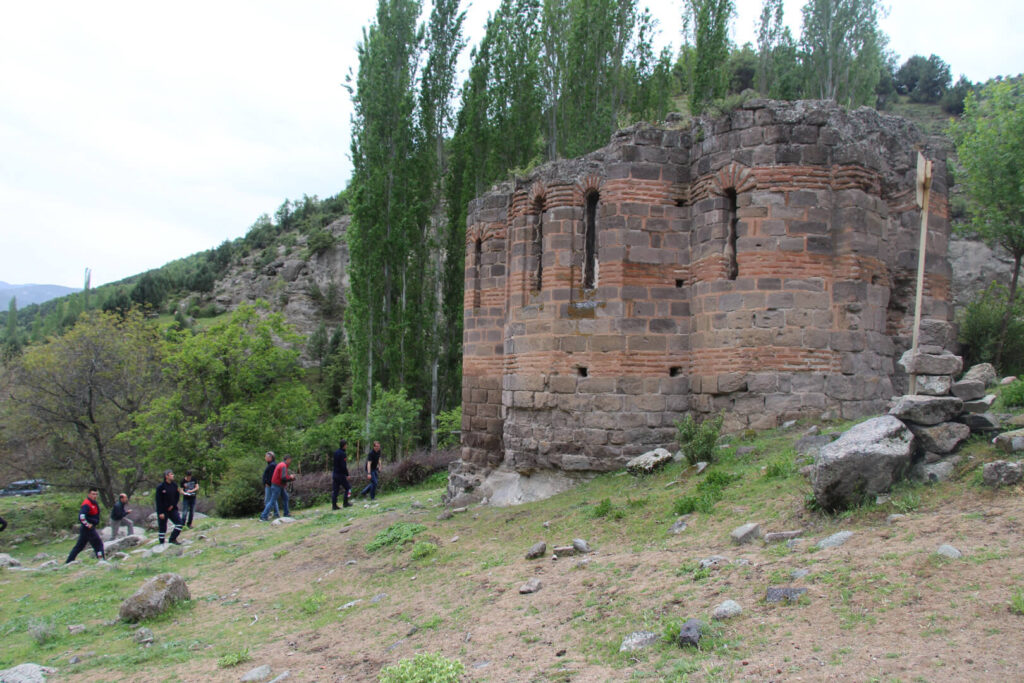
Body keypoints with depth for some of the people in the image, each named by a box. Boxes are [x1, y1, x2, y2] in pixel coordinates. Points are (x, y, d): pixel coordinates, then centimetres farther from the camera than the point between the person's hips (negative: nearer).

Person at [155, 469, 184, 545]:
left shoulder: (174, 486, 4)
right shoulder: (160, 487, -11)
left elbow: (177, 497, 13)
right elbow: (158, 501, -12)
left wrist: (173, 505, -4)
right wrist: (160, 513, -16)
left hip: (172, 509, 5)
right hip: (163, 511, -4)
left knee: (179, 522, -10)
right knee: (162, 527, 2)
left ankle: (173, 538, 1)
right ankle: (162, 543, 15)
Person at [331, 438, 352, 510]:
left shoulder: (335, 452, 10)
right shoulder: (342, 454, -16)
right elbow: (343, 466, -20)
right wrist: (347, 474, -13)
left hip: (335, 474, 8)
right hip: (341, 474, -8)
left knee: (335, 490, 7)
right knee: (348, 487, 6)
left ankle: (334, 505, 6)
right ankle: (345, 502, 6)